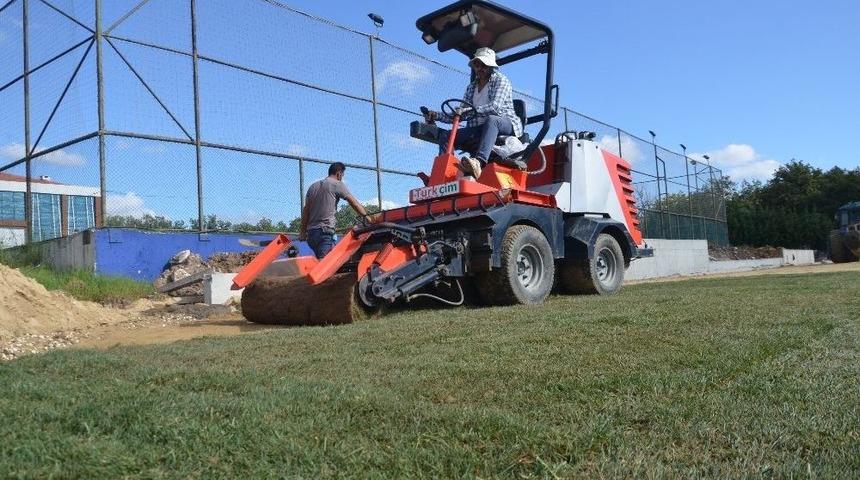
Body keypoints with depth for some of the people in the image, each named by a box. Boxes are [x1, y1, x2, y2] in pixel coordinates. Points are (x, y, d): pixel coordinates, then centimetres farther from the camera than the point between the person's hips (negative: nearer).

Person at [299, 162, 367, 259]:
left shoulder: (313, 186, 19)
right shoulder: (337, 184, 1)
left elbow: (305, 211, 18)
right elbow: (355, 204, -2)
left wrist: (303, 231, 19)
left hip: (311, 232, 7)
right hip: (325, 232, -7)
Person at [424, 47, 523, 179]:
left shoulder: (500, 80, 0)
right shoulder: (471, 88, 19)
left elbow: (496, 106, -18)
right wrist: (436, 115, 1)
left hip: (507, 125, -6)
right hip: (480, 131, 6)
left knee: (491, 119, -41)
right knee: (446, 137, -12)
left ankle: (479, 161, -63)